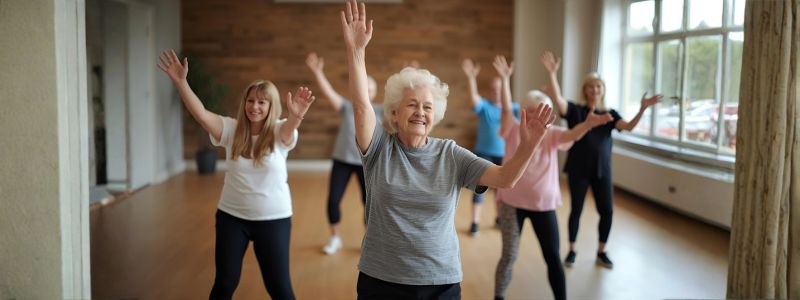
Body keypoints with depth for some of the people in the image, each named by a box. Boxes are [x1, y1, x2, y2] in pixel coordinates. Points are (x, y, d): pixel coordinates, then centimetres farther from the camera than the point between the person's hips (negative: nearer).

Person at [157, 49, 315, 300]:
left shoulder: (279, 133, -10)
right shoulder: (231, 129, -4)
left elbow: (290, 127, -34)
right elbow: (200, 113, -17)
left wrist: (296, 117, -59)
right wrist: (180, 81, -32)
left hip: (273, 219, -2)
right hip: (231, 216, 2)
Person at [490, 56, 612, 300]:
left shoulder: (552, 136, -2)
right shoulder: (514, 132, -3)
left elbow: (572, 134, -21)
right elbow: (506, 108, -17)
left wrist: (588, 124, -43)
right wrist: (505, 79, -29)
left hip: (544, 205, 1)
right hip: (512, 203, -1)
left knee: (553, 258, 5)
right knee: (509, 256, 7)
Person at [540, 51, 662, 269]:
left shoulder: (610, 114, 5)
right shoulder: (575, 110, -4)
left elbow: (629, 127, -11)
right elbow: (558, 99, -23)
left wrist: (643, 108, -26)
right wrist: (552, 73, -35)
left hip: (602, 170, 3)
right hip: (578, 169, -2)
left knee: (607, 211, 2)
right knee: (576, 209, 6)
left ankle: (601, 252, 20)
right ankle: (572, 250, 22)